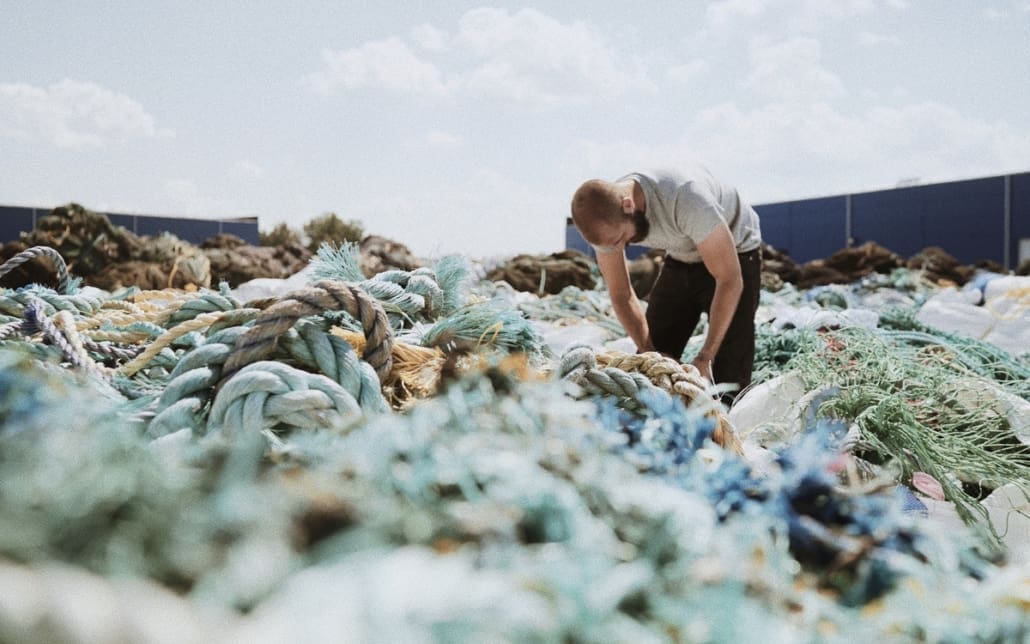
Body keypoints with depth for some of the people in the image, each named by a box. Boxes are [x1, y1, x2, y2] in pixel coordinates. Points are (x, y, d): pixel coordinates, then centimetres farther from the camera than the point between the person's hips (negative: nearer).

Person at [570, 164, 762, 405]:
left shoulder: (685, 198, -38)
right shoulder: (606, 221, -21)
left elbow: (730, 280, -32)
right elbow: (621, 297, -9)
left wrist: (704, 358, -32)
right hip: (680, 259, 5)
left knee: (727, 377, -13)